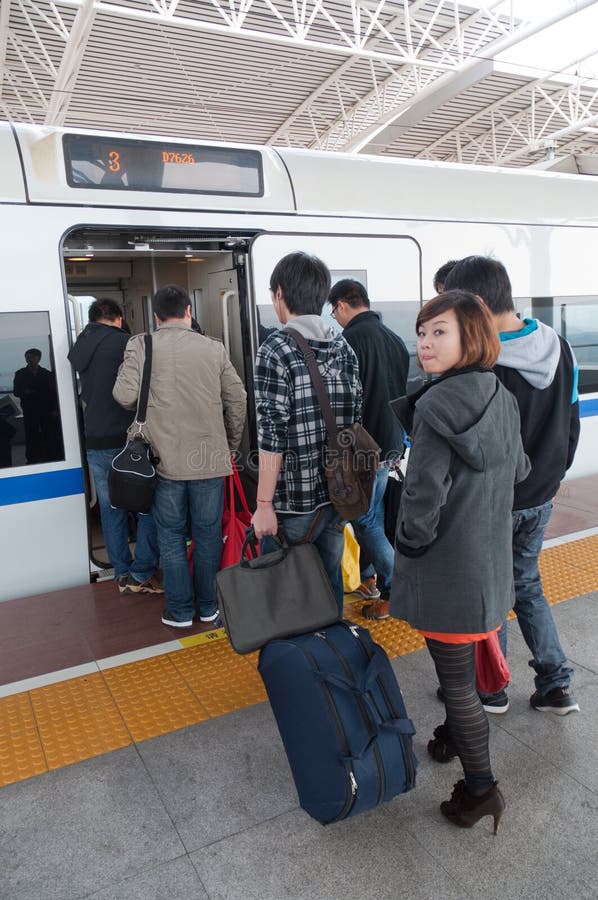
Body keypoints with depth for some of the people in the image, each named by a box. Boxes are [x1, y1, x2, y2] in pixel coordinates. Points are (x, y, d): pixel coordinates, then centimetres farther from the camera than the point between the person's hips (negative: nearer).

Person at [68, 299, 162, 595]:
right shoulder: (125, 343, -10)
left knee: (111, 510, 13)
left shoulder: (78, 349, 11)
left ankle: (122, 574, 22)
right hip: (128, 440, -6)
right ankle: (141, 574, 6)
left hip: (95, 444, 6)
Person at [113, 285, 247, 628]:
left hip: (165, 459, -1)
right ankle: (209, 608, 24)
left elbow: (125, 394, -12)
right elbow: (237, 400, 4)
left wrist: (147, 407, 12)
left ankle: (181, 611, 21)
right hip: (211, 457, 1)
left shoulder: (140, 345, -2)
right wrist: (231, 446, 17)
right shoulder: (214, 347, 3)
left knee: (172, 536, 12)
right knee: (208, 534, 12)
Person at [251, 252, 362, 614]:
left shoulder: (276, 350, -13)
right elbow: (354, 420, 10)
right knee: (330, 583, 19)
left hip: (295, 502, -6)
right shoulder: (344, 348, 6)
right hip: (337, 496, 6)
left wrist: (264, 503, -12)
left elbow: (272, 436, -17)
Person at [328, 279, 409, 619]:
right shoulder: (395, 339, 11)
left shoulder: (351, 340, -16)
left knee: (368, 522, 2)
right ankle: (368, 579, 31)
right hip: (391, 447, 9)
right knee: (368, 516, 20)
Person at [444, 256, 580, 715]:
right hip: (541, 497, 7)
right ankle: (557, 684, 29)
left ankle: (492, 689, 30)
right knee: (527, 584, 24)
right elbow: (572, 421, 9)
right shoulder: (560, 347, -1)